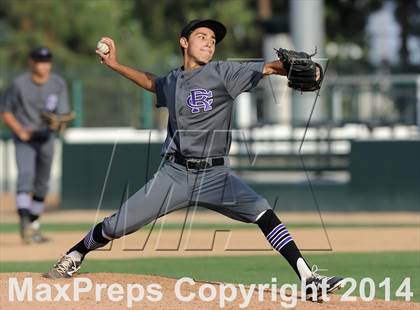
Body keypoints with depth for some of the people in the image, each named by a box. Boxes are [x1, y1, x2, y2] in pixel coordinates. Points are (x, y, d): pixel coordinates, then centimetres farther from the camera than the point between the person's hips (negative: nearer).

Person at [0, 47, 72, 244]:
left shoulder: (58, 84, -5)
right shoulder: (19, 84, -13)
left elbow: (63, 114, -9)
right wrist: (19, 129, -17)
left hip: (46, 138, 4)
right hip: (24, 139, -4)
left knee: (42, 185, 11)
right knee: (26, 175, -25)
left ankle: (33, 227, 28)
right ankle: (25, 224, -38)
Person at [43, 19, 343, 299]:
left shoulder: (222, 73, -3)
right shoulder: (172, 81, 10)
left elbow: (268, 68, -17)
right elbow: (151, 82, 36)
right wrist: (115, 64, 31)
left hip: (215, 174, -3)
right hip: (175, 173, 3)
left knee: (261, 211, -25)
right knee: (118, 225, 2)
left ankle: (309, 279, -26)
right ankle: (73, 257, 30)